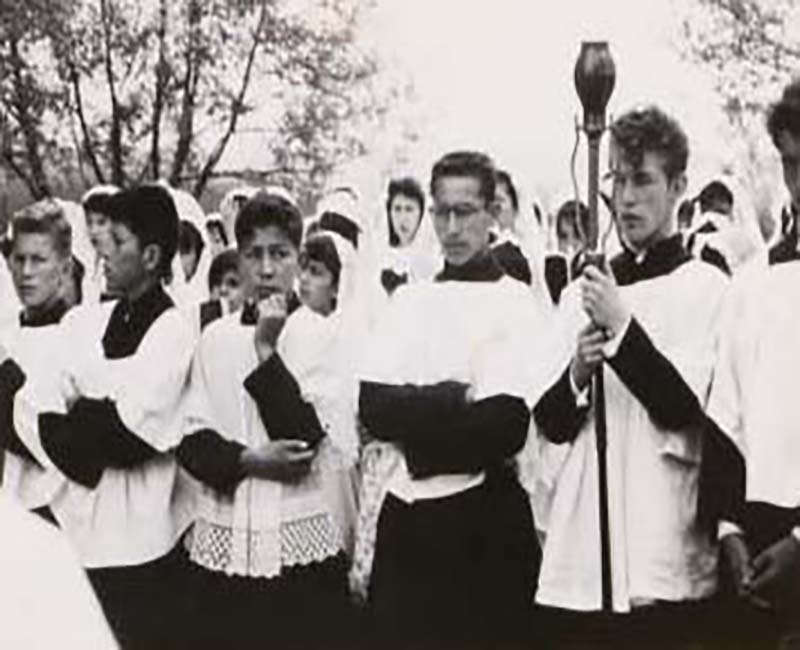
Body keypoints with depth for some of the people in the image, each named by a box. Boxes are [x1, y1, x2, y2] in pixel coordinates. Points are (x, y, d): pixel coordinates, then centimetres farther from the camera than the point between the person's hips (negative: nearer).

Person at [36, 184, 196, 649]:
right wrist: (97, 420, -13)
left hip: (137, 540, -5)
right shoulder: (82, 321, 8)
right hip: (74, 524, 5)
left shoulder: (174, 331, -9)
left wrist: (75, 418, -4)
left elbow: (131, 432, -16)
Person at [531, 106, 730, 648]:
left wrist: (623, 327, -14)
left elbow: (686, 411, -9)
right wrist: (576, 375, -10)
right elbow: (551, 425, 10)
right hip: (578, 548, 4)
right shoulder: (582, 292, 12)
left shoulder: (707, 288, -1)